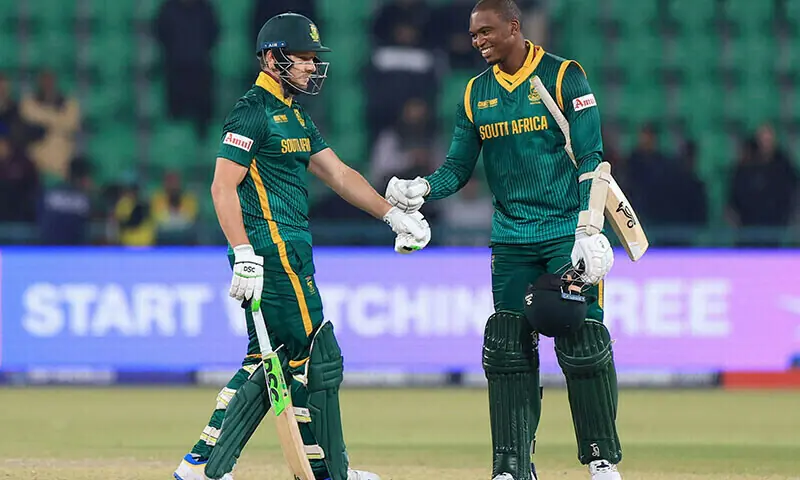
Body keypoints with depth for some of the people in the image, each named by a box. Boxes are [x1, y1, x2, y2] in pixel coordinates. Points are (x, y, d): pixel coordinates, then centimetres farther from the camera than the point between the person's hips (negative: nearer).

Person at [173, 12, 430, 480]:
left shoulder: (295, 114, 20)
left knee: (266, 361, 10)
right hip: (272, 251, -10)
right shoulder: (253, 112, -11)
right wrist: (244, 257, -24)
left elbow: (338, 174, 21)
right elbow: (223, 187, -17)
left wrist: (393, 214, 14)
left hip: (290, 249, 10)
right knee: (316, 357, -5)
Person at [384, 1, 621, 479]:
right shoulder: (476, 93, 10)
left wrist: (589, 230, -15)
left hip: (568, 235, -5)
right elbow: (459, 167, 12)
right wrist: (421, 189, -10)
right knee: (509, 350, 1)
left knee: (582, 344, -8)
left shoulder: (564, 77, -4)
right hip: (511, 239, 5)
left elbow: (590, 160, -7)